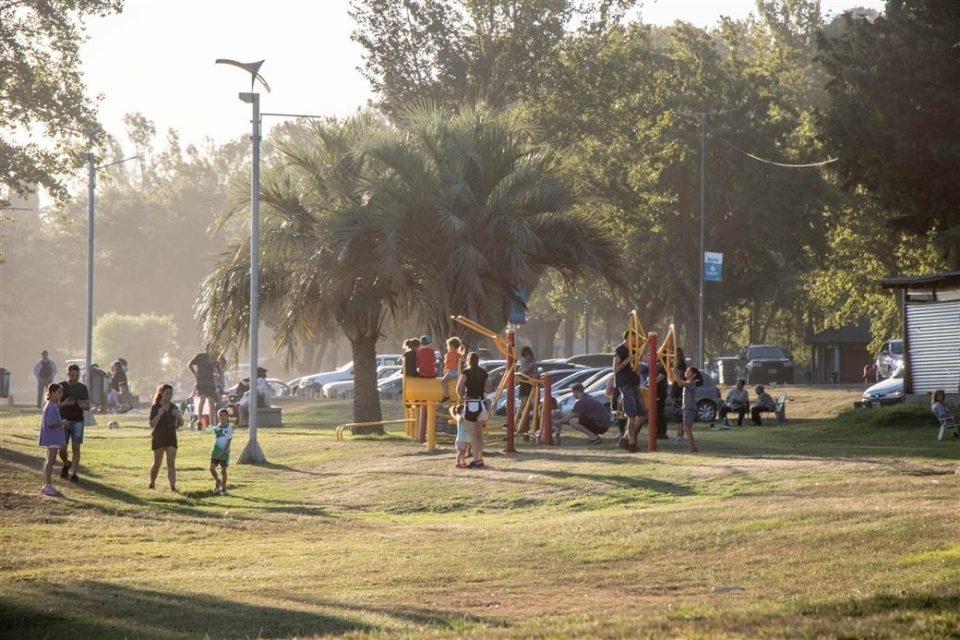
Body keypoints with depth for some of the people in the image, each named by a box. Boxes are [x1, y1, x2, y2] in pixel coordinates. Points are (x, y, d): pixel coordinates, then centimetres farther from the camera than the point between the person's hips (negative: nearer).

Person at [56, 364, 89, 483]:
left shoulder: (82, 388, 8)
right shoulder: (61, 387, 2)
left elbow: (88, 405, 11)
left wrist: (83, 405, -13)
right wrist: (64, 404, -17)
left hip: (78, 421, 1)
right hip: (64, 421, -1)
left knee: (76, 447, -5)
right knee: (62, 448, -2)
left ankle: (73, 473, -1)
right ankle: (66, 464, 28)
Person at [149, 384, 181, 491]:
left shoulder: (173, 407, 8)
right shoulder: (155, 407, -5)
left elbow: (179, 424, 9)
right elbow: (152, 424, -12)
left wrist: (177, 416, -11)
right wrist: (159, 415, -26)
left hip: (171, 438, 3)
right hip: (158, 438, -3)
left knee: (171, 463, -8)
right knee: (157, 463, 8)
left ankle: (173, 487, -14)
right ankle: (152, 484, 29)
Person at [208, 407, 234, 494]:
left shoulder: (229, 428, -7)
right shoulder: (216, 428, 8)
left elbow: (228, 442, -12)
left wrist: (223, 452, -20)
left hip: (224, 451, -4)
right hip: (216, 451, 4)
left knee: (223, 470, -1)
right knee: (212, 468, -7)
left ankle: (223, 488, 14)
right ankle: (217, 481, 18)